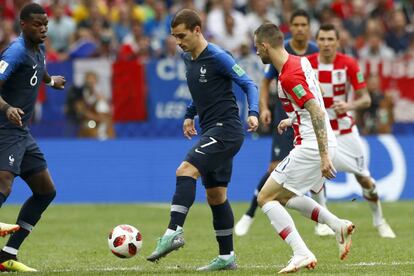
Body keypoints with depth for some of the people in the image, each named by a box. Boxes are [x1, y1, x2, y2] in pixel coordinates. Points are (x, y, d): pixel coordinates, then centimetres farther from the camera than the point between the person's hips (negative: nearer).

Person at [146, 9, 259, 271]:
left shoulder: (218, 57, -14)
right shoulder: (188, 58, 11)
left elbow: (249, 84, -13)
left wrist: (253, 113, -27)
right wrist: (190, 114, 21)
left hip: (226, 130, -9)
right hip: (212, 132, 9)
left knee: (186, 170, -24)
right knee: (216, 195, 11)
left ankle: (174, 232, -30)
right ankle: (227, 258, 17)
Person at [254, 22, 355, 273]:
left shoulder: (289, 76, -20)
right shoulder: (301, 61, 10)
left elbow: (318, 113, -25)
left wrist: (324, 157, -27)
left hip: (311, 147, -10)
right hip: (325, 143, 10)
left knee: (266, 197, -4)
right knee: (285, 196, 24)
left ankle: (302, 254, -12)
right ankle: (339, 226, 13)